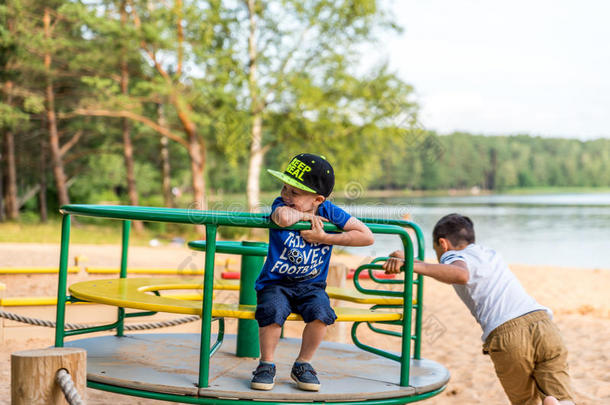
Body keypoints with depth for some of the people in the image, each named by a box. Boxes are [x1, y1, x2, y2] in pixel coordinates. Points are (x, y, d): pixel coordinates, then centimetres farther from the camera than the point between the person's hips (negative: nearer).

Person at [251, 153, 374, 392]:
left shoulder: (328, 211, -6)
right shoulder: (281, 204, -10)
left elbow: (367, 236, -13)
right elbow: (283, 218, -39)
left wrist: (324, 238, -17)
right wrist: (305, 215, -18)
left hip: (311, 285, 1)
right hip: (275, 283, -1)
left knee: (320, 312, -28)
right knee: (273, 311, -31)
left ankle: (303, 364, -1)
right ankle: (266, 364, -6)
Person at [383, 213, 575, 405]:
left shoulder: (453, 256, 13)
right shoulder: (492, 254, 35)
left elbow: (461, 275, -12)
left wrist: (414, 266, -10)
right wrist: (412, 261, 53)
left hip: (507, 335, -4)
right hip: (542, 322, 4)